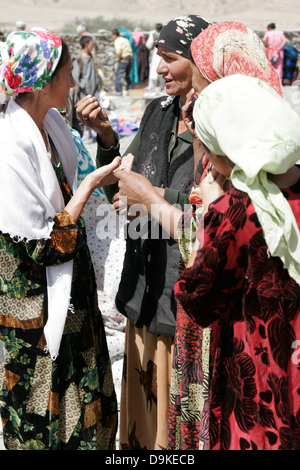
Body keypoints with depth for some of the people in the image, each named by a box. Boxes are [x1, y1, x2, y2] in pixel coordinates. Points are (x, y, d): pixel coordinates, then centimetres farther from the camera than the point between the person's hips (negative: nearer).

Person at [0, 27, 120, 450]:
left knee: (85, 406, 20)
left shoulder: (50, 125, 2)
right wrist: (91, 184, -18)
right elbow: (43, 244, -22)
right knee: (40, 417, 10)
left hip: (66, 294, 9)